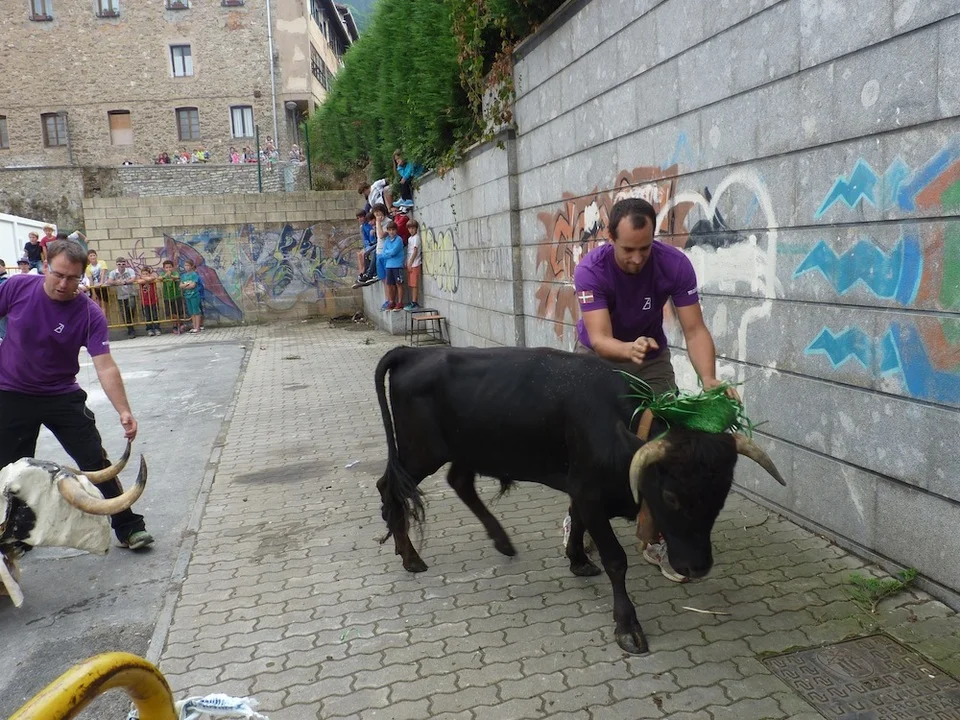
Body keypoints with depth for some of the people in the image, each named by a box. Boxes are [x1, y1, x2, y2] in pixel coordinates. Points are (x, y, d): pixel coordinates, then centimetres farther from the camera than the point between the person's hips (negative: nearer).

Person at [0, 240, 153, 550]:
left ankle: (128, 527, 7)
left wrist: (124, 411, -33)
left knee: (96, 462, -4)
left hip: (62, 396, -1)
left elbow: (105, 366, -23)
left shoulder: (90, 314, -18)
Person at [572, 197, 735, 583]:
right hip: (598, 357, -1)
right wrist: (629, 349, -59)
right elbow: (599, 338, -36)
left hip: (652, 358, 1)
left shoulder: (675, 264, -25)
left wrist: (709, 380, -43)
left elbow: (694, 329, -26)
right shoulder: (591, 269, -30)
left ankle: (658, 539, 10)